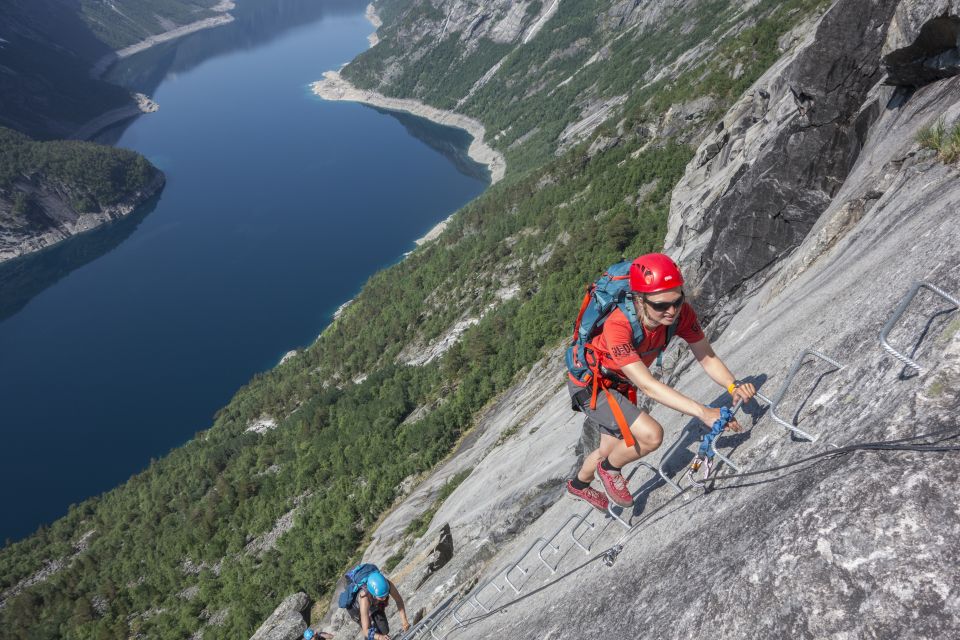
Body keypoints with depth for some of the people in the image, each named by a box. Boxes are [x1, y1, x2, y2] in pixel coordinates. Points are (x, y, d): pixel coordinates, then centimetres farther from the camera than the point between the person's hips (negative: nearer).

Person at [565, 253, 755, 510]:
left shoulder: (680, 312, -25)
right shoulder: (617, 325, -42)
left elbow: (707, 356, -17)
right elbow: (647, 385, -44)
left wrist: (733, 385, -37)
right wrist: (703, 412, -49)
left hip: (621, 384, 7)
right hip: (590, 385, -6)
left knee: (612, 448, 25)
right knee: (651, 435, -25)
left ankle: (579, 484, 57)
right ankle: (609, 469, 8)